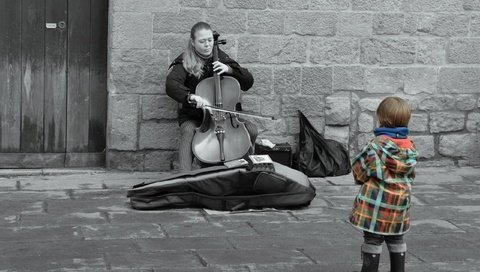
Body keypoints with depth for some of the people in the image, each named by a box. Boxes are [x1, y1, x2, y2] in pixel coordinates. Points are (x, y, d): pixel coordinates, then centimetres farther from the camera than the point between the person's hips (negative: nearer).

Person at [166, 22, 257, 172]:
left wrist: (229, 69, -16)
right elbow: (171, 85, -24)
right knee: (188, 133, -36)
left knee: (251, 130, -18)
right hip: (192, 116, -3)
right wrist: (190, 96, -43)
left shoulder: (221, 57, 7)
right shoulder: (185, 62, -4)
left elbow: (248, 82, 3)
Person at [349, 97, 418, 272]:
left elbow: (359, 169, -12)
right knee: (396, 240, 18)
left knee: (372, 240, 3)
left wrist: (361, 179, 9)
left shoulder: (378, 144, -18)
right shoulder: (409, 146, 0)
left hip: (377, 203, -6)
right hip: (400, 205, 6)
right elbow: (411, 175, 11)